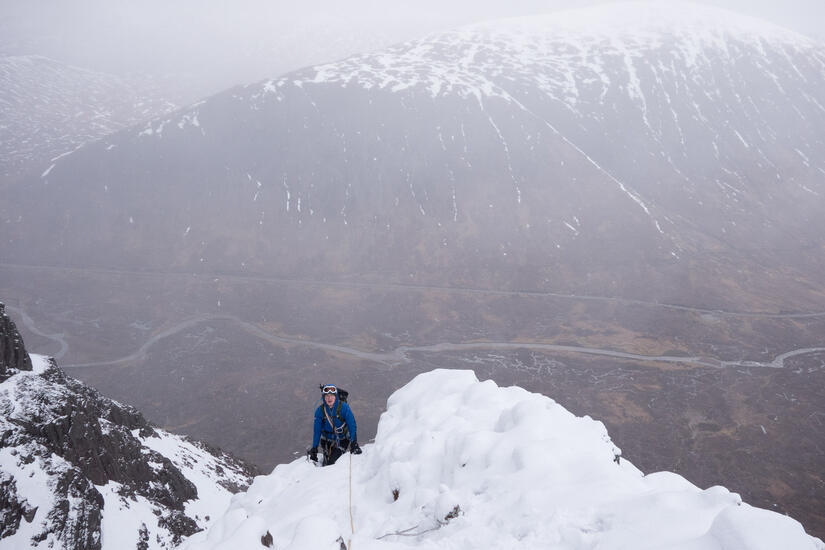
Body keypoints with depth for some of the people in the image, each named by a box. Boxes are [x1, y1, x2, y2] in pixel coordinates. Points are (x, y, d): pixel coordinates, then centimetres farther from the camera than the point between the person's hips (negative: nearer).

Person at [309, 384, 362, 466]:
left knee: (332, 462, -21)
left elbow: (352, 426, -13)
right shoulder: (320, 410, -9)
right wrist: (314, 448, -5)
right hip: (327, 442, 3)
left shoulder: (343, 407, -15)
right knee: (326, 465, 0)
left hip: (342, 440, -3)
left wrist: (354, 443, -21)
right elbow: (317, 430, -3)